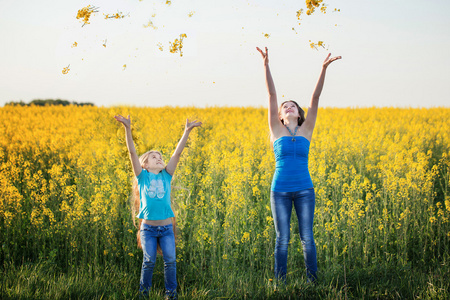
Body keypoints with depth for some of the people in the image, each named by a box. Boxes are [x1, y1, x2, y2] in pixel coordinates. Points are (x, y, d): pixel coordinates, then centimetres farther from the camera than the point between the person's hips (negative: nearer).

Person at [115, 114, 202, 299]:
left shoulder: (166, 176, 7)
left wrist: (187, 131, -3)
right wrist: (127, 129, -15)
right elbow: (132, 152, -6)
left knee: (170, 260, -4)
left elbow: (177, 153, 1)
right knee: (149, 261, -4)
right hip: (148, 227, -2)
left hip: (166, 228, 2)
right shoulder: (142, 176, 2)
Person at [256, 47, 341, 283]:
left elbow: (315, 98, -1)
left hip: (304, 190, 1)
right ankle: (279, 283, 10)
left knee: (307, 237, 2)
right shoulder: (276, 130, 5)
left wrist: (324, 69, -8)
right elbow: (272, 96, -2)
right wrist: (266, 66, -8)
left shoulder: (306, 129, 7)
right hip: (280, 190, -1)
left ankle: (312, 281, 11)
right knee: (282, 238, 2)